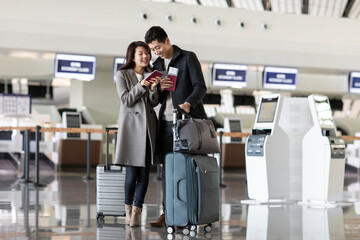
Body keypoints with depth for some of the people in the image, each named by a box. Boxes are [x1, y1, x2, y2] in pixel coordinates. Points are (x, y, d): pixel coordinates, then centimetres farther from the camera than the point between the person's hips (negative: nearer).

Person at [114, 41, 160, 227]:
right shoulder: (122, 75, 2)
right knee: (132, 172, -7)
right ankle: (128, 210, 10)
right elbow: (126, 100, -5)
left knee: (144, 172, -1)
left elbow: (154, 102, 6)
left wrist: (153, 88, -13)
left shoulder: (151, 74, 12)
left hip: (148, 125, 4)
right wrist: (141, 85, -17)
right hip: (131, 124, -4)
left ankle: (137, 212, 6)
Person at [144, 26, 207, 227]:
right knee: (168, 167, 2)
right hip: (166, 122, 5)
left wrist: (188, 103, -27)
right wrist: (160, 89, -5)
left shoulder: (188, 58, -1)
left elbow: (200, 87, -9)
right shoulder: (157, 65, 17)